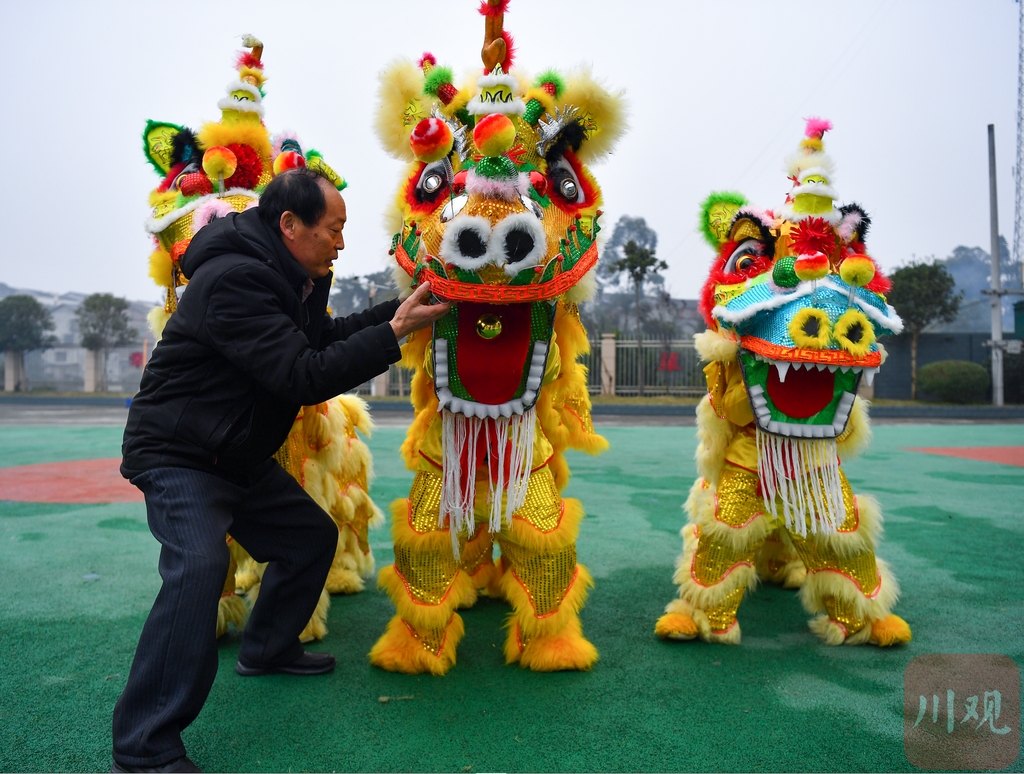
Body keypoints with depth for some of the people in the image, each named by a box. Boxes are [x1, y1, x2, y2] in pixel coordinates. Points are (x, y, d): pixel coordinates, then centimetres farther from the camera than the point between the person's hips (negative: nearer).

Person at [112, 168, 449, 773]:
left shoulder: (288, 277, 5)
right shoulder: (233, 280, -27)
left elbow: (324, 336, 16)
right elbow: (305, 377, -32)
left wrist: (398, 308, 5)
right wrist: (394, 332, -27)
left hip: (240, 457, 10)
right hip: (178, 456, -10)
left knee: (312, 535, 14)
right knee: (199, 566, -28)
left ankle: (267, 649, 35)